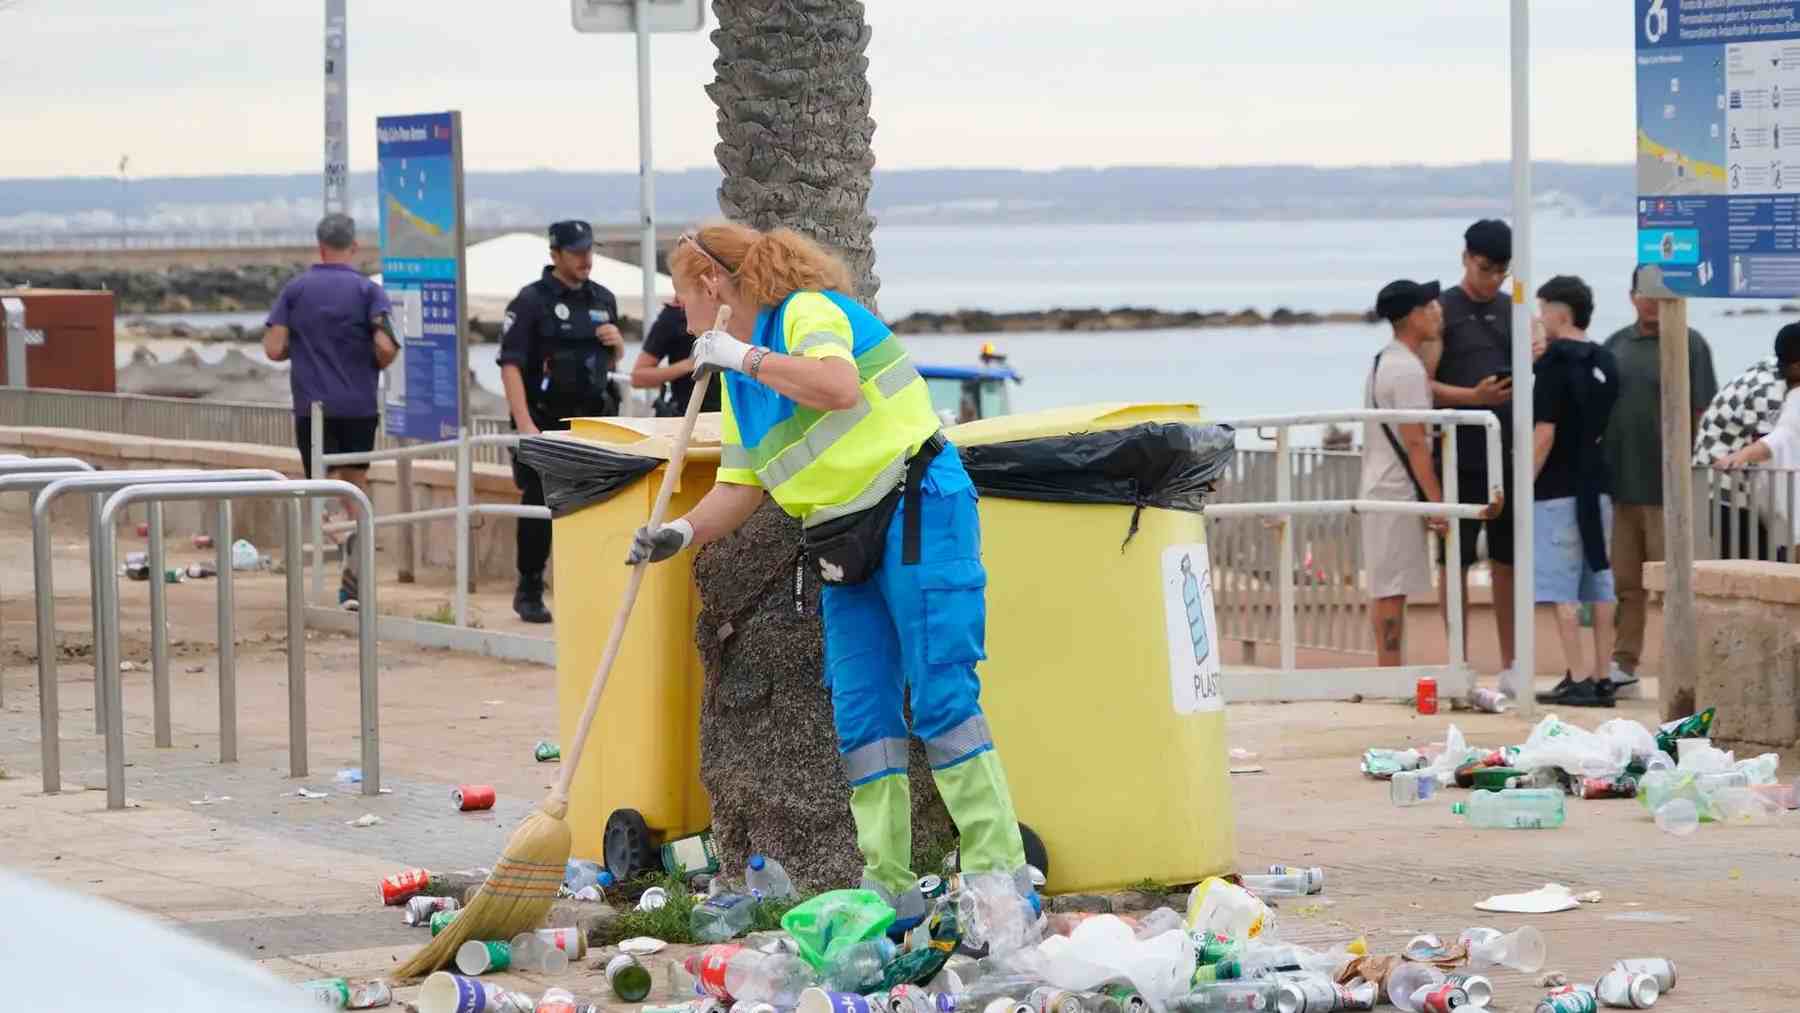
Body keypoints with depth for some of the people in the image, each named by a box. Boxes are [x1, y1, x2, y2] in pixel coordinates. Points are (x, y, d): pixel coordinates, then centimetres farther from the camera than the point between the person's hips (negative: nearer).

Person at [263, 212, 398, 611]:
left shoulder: (295, 290, 3)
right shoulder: (367, 290, -2)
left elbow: (274, 349, -3)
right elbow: (386, 346, -14)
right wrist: (377, 365, 8)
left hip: (312, 406, 0)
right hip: (359, 405, 0)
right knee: (356, 486, 15)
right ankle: (353, 580, 9)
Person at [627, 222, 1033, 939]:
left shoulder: (808, 311, -9)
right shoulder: (739, 382, 18)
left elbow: (838, 385, -29)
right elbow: (742, 486, 16)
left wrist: (744, 356, -20)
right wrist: (683, 532, -1)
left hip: (917, 511, -9)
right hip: (847, 543, 9)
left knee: (941, 697, -14)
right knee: (860, 714, 3)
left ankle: (998, 873, -15)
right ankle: (891, 889, 4)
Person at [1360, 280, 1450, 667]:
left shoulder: (1382, 362, 16)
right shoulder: (1408, 369, -15)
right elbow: (1414, 442, -18)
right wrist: (1437, 501, -17)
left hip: (1378, 488, 10)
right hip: (1398, 491, -10)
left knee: (1386, 588, 11)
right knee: (1393, 590, -8)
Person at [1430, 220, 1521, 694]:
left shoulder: (1512, 312, 13)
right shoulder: (1442, 311, -3)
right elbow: (1425, 386, -7)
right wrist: (1474, 396, -21)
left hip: (1509, 453, 5)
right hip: (1460, 455, -5)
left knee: (1508, 558, 8)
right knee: (1456, 559, 0)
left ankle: (1510, 666, 14)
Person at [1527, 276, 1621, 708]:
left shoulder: (1555, 361, -12)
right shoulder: (1605, 362, 11)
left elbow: (1545, 431, -16)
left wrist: (1523, 486, -11)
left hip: (1559, 490, -8)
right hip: (1597, 486, 8)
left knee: (1560, 590, -5)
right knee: (1599, 586, 9)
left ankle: (1577, 680, -9)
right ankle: (1602, 679, 9)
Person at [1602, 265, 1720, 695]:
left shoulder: (1689, 345, -1)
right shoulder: (1616, 345, 12)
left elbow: (1701, 414, -5)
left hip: (1666, 486, -5)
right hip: (1618, 483, 5)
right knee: (1624, 583, 10)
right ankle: (1622, 668, 16)